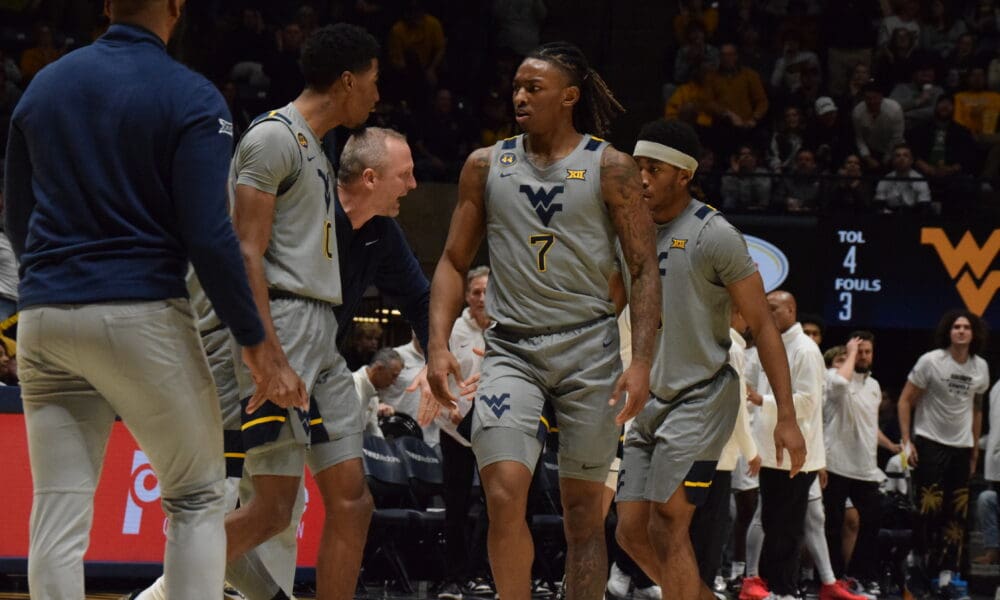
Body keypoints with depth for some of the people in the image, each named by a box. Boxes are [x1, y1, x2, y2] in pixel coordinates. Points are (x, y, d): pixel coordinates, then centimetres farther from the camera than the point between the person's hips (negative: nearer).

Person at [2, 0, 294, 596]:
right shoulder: (191, 98, -6)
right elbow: (209, 235, -13)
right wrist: (256, 345, -7)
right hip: (142, 315, -4)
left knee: (58, 517, 3)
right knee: (197, 498, 9)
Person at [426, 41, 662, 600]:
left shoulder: (610, 167, -1)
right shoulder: (486, 165, 6)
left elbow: (645, 269, -3)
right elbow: (454, 262, 10)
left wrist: (642, 361, -13)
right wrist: (439, 345, -3)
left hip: (589, 347, -1)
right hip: (511, 349, 1)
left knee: (584, 507, 5)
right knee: (505, 492, -17)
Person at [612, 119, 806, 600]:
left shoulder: (714, 235, -11)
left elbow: (762, 326, -10)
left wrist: (786, 417, -14)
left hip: (703, 398, -7)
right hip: (652, 402, 7)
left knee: (667, 526, -14)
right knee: (632, 533, 4)